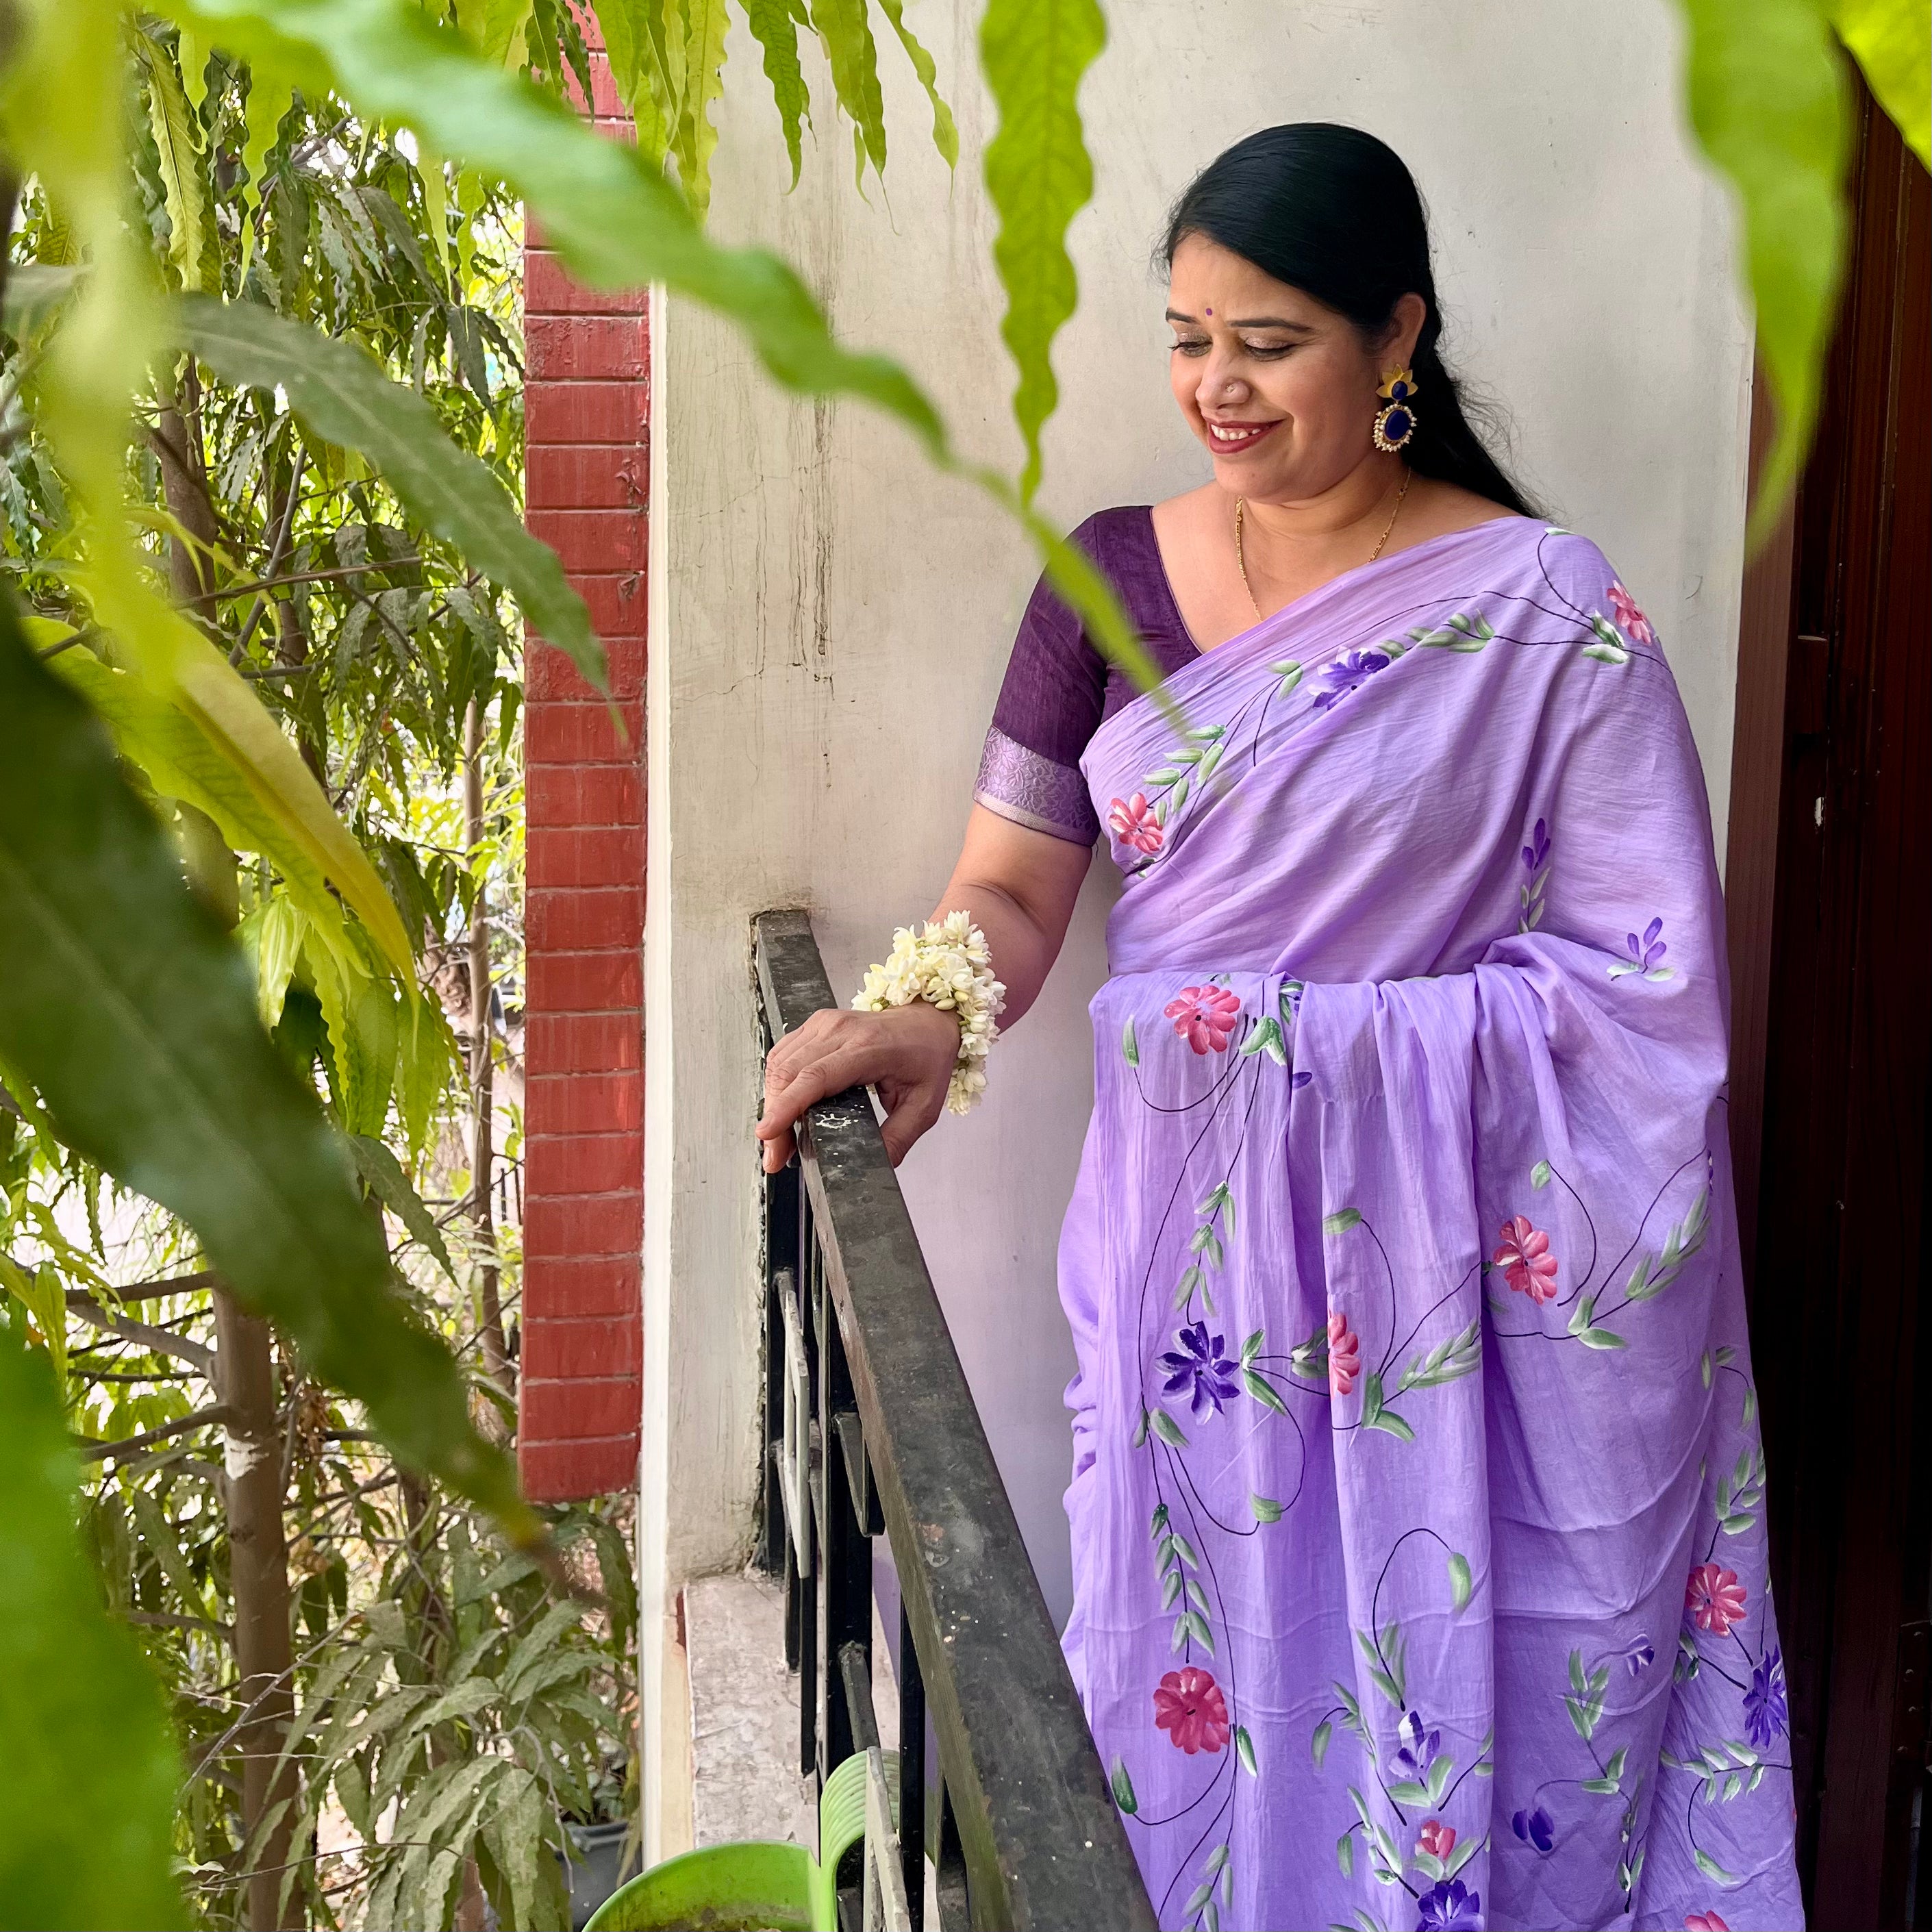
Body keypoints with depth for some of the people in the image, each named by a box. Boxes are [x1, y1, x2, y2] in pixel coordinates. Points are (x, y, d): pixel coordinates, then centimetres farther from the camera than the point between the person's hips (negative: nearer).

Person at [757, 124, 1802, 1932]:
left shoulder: (1546, 617, -7)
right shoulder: (1111, 576, 5)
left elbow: (1636, 979, -9)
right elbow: (1013, 884, 2)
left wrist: (1331, 1040, -17)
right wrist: (929, 1013, -19)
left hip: (1435, 1260, -3)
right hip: (1186, 1234, 3)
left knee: (1431, 1680, 4)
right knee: (1190, 1667, 10)